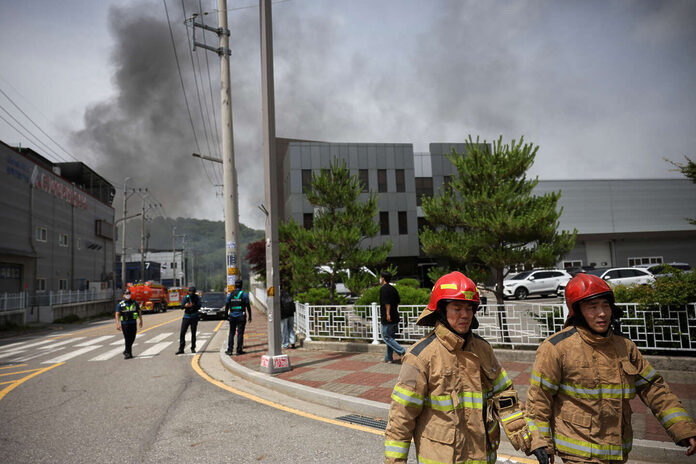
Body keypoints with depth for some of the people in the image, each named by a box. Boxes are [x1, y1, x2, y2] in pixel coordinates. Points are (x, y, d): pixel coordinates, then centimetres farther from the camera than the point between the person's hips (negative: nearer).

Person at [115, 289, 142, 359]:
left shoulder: (134, 302, 7)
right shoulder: (120, 304, -1)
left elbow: (139, 312, 14)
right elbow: (117, 314, -6)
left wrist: (141, 321, 11)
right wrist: (118, 324, -15)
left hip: (133, 323, 3)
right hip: (125, 324, -3)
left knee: (132, 339, 7)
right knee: (127, 339, -4)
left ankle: (126, 351, 28)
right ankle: (128, 353, 3)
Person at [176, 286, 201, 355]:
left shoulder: (197, 298, -1)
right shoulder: (186, 297, 2)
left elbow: (199, 306, -12)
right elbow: (181, 306, -5)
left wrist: (193, 306, -31)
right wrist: (185, 305, -28)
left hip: (194, 317, -1)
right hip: (186, 317, 1)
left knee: (193, 333, 5)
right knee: (182, 333, -5)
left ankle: (193, 348, 17)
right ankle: (181, 349, 0)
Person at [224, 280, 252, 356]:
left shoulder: (230, 294, 5)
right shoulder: (244, 294, -3)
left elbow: (226, 306, 6)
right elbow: (248, 306, -3)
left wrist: (226, 315, 15)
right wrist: (250, 316, 2)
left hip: (232, 316, 2)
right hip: (241, 316, -2)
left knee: (231, 333, 10)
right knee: (240, 333, 2)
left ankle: (230, 350, 5)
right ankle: (239, 350, 3)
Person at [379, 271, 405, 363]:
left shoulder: (383, 289, -12)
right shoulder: (393, 289, 13)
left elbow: (387, 303, -21)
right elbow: (398, 301, 17)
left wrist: (387, 314, -21)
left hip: (388, 319, -9)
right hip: (395, 318, 9)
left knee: (386, 337, -1)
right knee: (390, 337, 14)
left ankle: (402, 351, -10)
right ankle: (388, 358, 18)